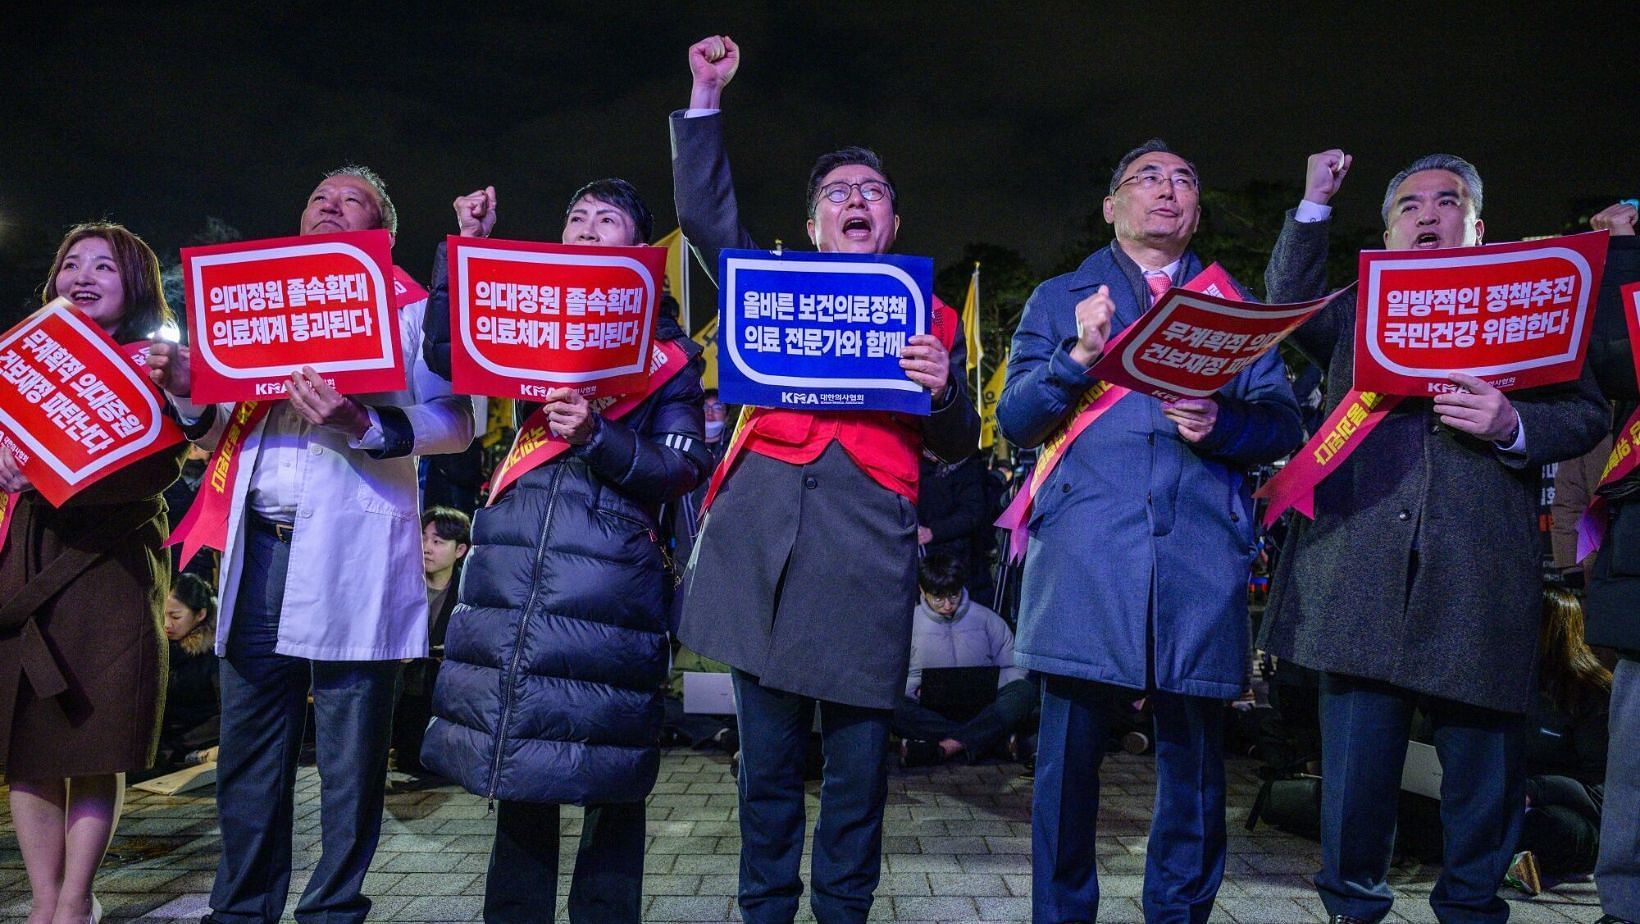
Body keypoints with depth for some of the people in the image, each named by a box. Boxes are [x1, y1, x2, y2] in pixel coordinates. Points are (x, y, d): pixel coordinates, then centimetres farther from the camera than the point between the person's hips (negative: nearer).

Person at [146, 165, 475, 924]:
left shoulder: (411, 311, 7)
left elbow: (455, 423, -6)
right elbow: (226, 426, 23)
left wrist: (363, 427, -22)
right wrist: (189, 392, 2)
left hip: (354, 552, -5)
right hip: (260, 547, 5)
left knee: (349, 760, 1)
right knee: (248, 752, 10)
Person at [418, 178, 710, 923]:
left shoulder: (667, 347, 8)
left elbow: (683, 467, 0)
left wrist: (597, 438, -15)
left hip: (611, 569, -3)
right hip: (514, 556, 3)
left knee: (604, 767, 0)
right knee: (517, 751, 8)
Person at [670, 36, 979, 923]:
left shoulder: (930, 318, 18)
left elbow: (957, 445, 15)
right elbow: (705, 215, 11)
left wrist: (943, 389, -6)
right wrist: (705, 97, 10)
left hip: (868, 532, 0)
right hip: (763, 524, 1)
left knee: (858, 759, 3)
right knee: (768, 752, 7)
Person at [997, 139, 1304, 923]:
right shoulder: (1058, 299, 17)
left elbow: (1283, 423, 11)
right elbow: (1014, 420, 7)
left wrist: (1221, 424, -10)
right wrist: (1078, 355, -10)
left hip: (1202, 555, 2)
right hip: (1086, 551, -1)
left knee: (1194, 756, 5)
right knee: (1069, 754, 0)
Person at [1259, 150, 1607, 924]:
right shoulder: (1356, 312, 20)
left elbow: (1588, 412, 8)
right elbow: (1289, 306, 0)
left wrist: (1514, 425, -12)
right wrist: (1314, 205, -4)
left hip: (1478, 575, 0)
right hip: (1364, 565, 0)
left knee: (1482, 759, 7)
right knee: (1356, 759, 3)